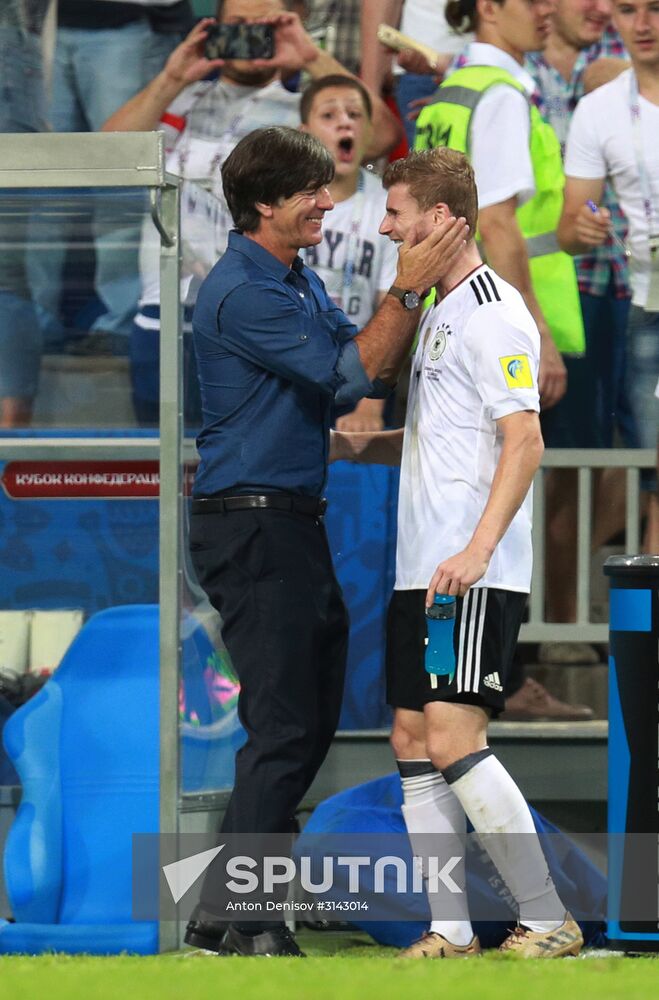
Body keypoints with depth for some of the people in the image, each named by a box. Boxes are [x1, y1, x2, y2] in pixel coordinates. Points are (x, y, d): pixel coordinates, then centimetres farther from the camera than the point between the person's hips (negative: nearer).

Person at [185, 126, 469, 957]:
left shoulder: (300, 281, 15)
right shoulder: (242, 293, -16)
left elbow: (367, 366, 9)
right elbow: (351, 375, -19)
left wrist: (411, 285, -3)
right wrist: (408, 290, -19)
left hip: (293, 523, 10)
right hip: (251, 525, -10)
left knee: (312, 716, 12)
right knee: (284, 725, -10)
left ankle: (225, 906, 17)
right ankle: (238, 919, -5)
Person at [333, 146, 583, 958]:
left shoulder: (493, 315, -11)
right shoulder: (438, 313, 19)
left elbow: (524, 442, -18)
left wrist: (477, 551, -26)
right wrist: (361, 445, 14)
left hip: (474, 577, -10)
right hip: (421, 571, 10)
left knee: (453, 739, -14)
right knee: (413, 741, 6)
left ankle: (548, 919, -8)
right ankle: (452, 930, 8)